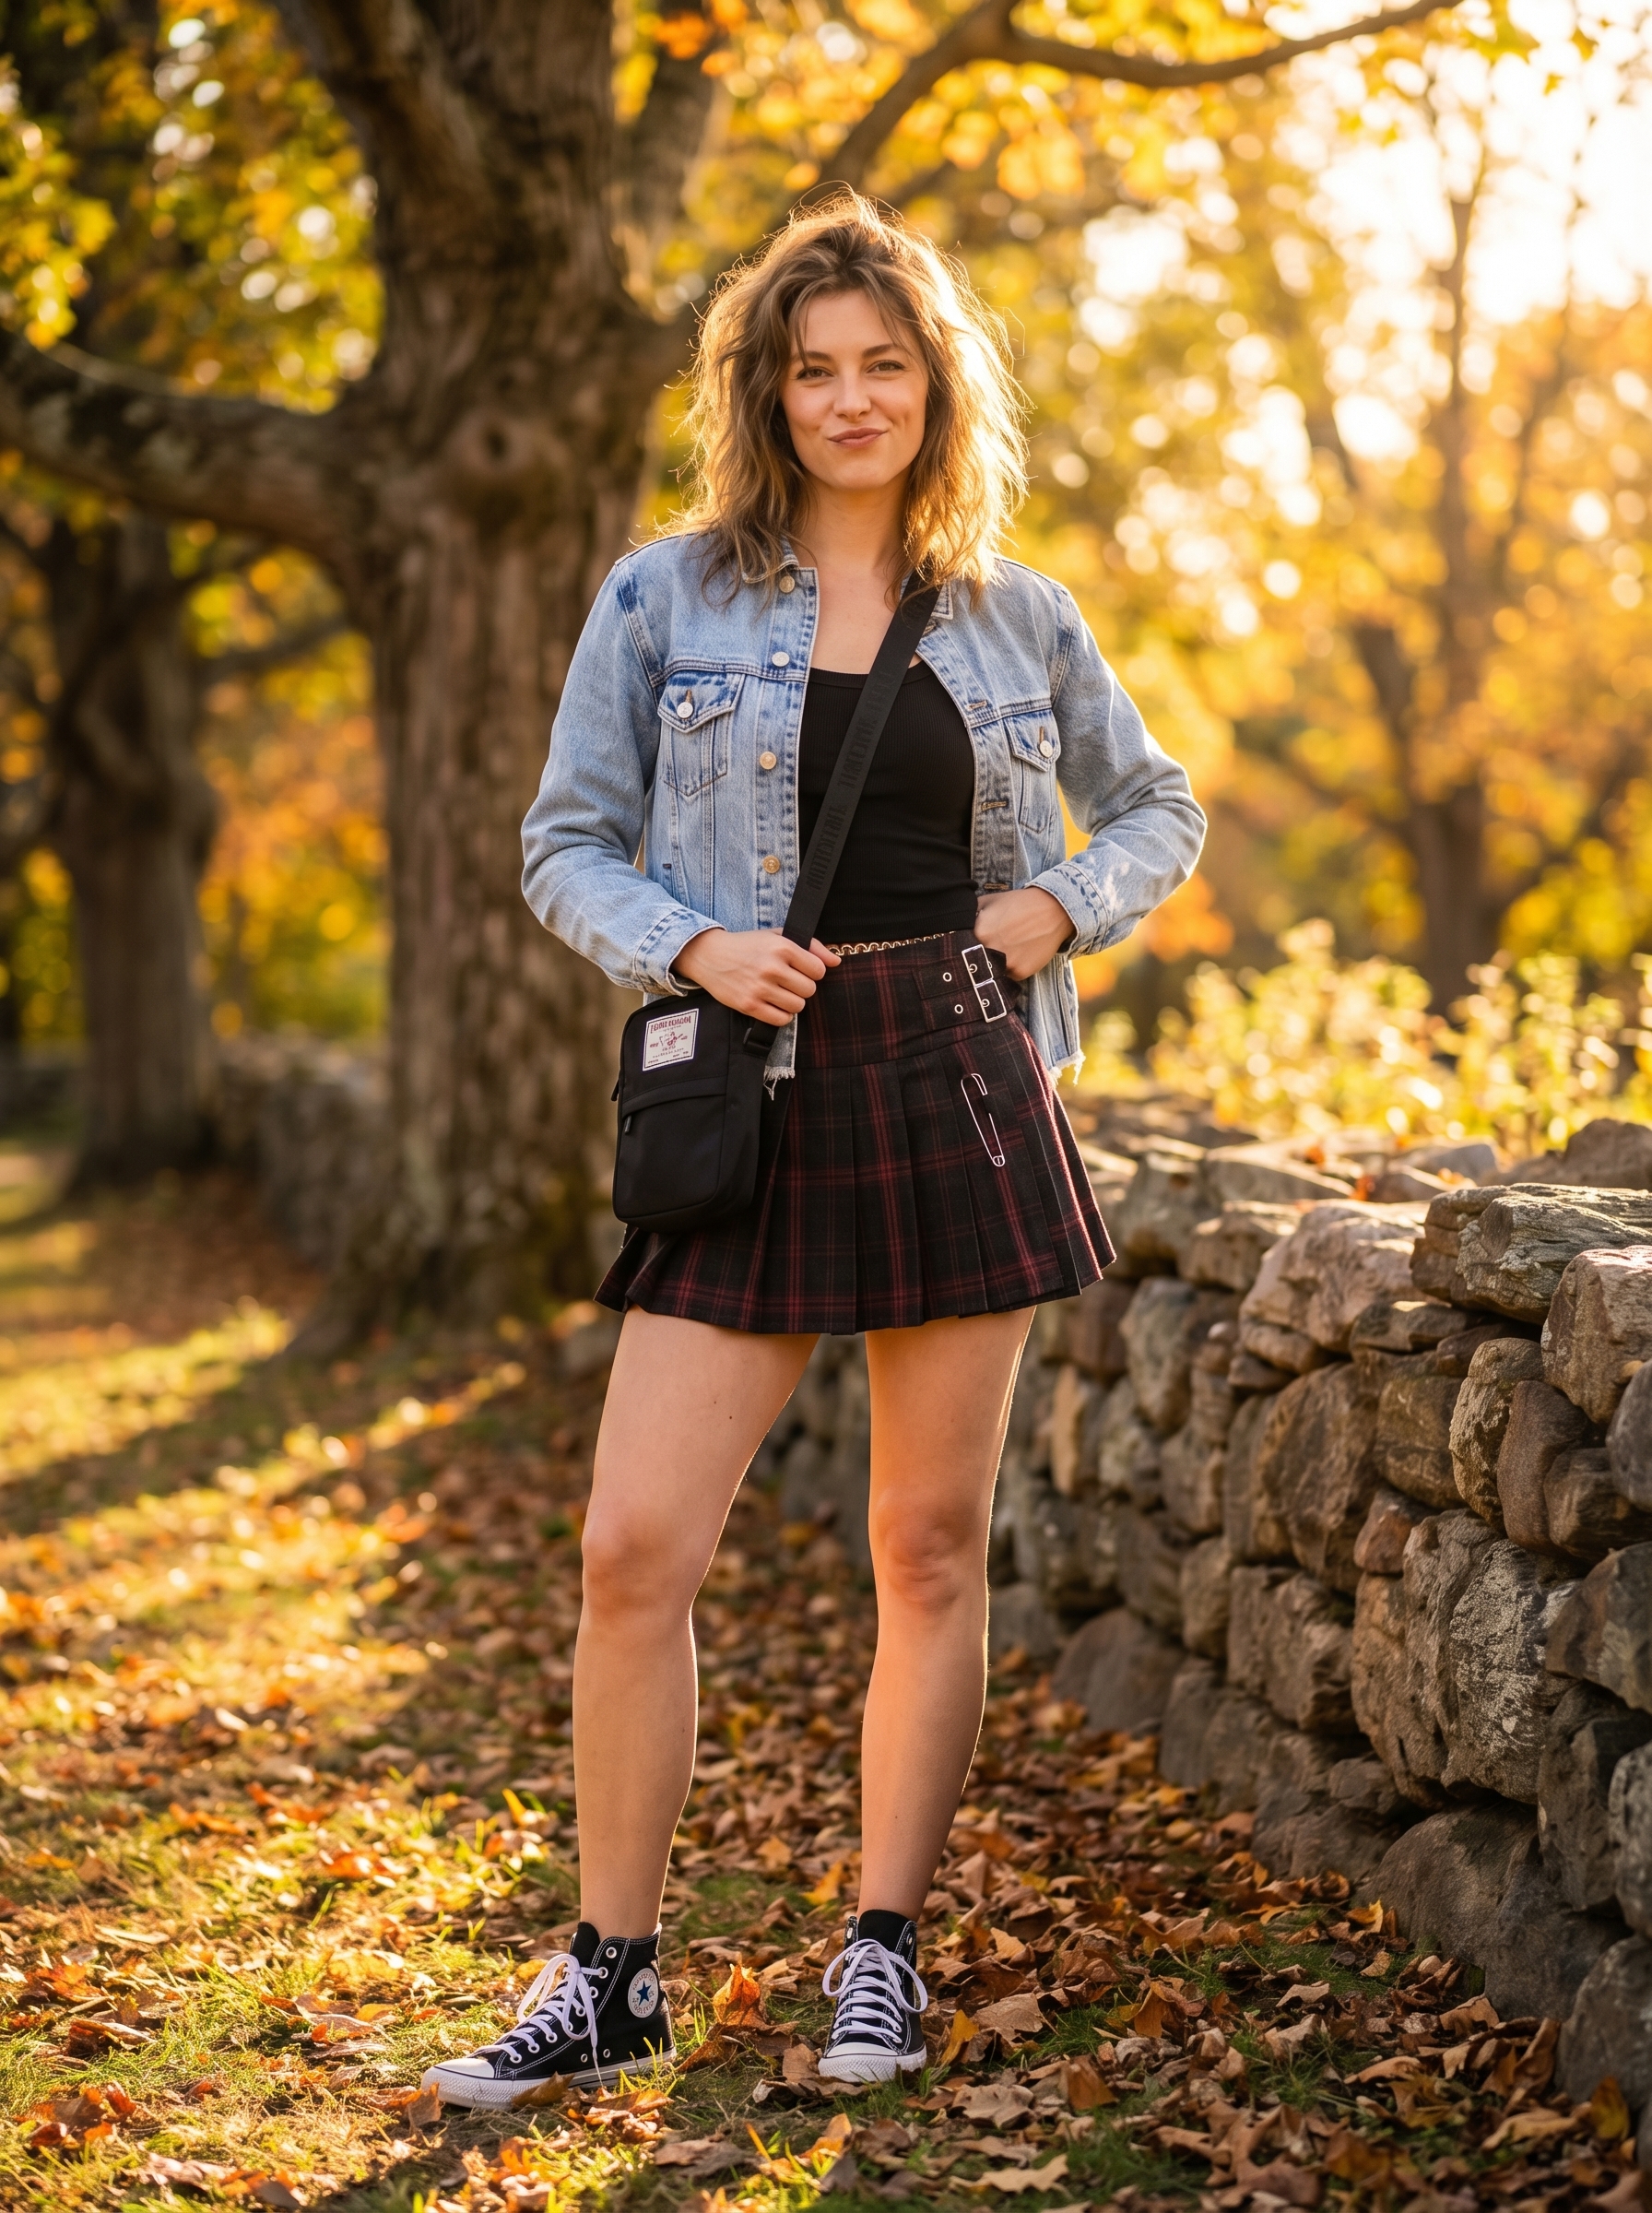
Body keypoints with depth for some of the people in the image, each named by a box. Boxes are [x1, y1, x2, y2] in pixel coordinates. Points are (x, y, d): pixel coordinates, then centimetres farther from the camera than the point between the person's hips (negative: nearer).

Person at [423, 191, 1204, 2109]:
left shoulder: (1019, 620, 9)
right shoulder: (665, 599, 4)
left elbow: (1158, 811, 20)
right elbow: (567, 848, 7)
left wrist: (1057, 906, 1)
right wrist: (691, 944, -11)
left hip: (960, 1089, 1)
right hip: (752, 1105, -1)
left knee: (932, 1547, 5)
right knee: (636, 1545, -8)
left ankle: (884, 1953, 19)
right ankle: (611, 1978, 7)